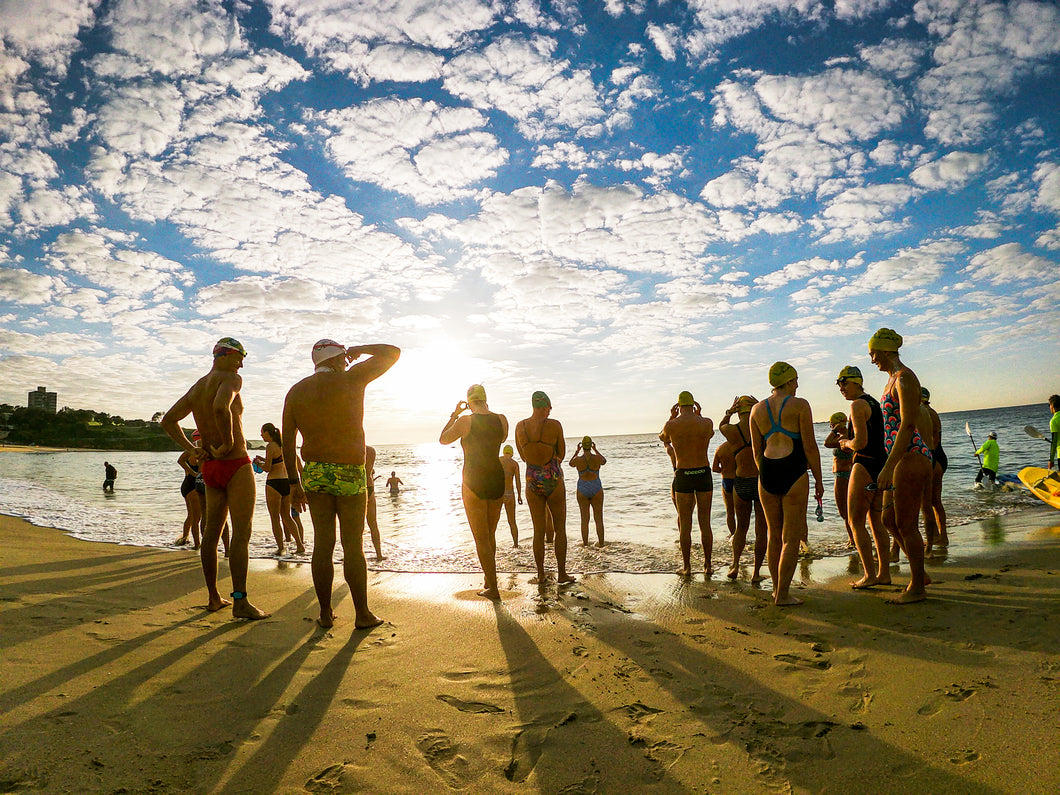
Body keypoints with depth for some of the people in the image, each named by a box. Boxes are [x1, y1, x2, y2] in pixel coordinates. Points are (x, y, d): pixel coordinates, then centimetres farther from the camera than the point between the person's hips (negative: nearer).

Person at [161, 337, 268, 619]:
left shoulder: (196, 387, 15)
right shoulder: (231, 379, -11)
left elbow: (168, 421, 16)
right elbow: (221, 407, -33)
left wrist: (191, 450, 8)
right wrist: (229, 443, -21)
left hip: (210, 466, 9)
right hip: (236, 463, -9)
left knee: (211, 532, 13)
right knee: (241, 533, -8)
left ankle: (213, 597, 21)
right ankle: (240, 601, -10)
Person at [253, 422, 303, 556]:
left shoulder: (270, 446, -10)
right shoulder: (282, 445, 13)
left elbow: (267, 468, -13)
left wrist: (259, 462, 6)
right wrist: (264, 459, 23)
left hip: (274, 483, -7)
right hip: (286, 481, 8)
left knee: (275, 518, 4)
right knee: (286, 516, 14)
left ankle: (280, 547, 6)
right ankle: (300, 545, 7)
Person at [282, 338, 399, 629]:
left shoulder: (296, 392, 6)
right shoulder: (351, 380, -7)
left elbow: (287, 443, 6)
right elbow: (393, 352, 0)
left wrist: (295, 484, 12)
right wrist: (359, 350, 15)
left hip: (314, 474, 4)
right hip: (349, 474, -4)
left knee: (322, 544, 10)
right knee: (353, 546, 3)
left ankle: (325, 613, 18)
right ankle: (362, 614, 12)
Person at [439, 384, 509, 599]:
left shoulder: (465, 421, -13)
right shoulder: (501, 420, -2)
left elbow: (443, 439, 4)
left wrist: (454, 415, 12)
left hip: (474, 482, -4)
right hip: (497, 480, 5)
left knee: (481, 538, 3)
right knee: (490, 535, 20)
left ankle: (493, 588, 4)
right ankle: (488, 579, 33)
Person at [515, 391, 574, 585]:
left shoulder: (520, 426, -1)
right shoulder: (555, 425, -10)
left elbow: (523, 457, 10)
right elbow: (562, 455, 0)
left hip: (532, 482, 3)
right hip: (553, 480, -3)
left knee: (538, 531, 10)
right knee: (560, 528, 10)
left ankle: (541, 575, 15)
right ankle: (561, 573, 14)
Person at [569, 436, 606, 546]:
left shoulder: (578, 459, -9)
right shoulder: (597, 458, -10)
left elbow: (570, 463, 15)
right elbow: (604, 461, 15)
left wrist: (577, 451, 17)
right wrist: (595, 450, 20)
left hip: (582, 489, 0)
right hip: (596, 488, 0)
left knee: (584, 519, 7)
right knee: (599, 518, 9)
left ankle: (585, 543, 10)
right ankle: (601, 542, 14)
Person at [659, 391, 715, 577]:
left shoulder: (671, 425, -6)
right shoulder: (707, 423, -4)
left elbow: (663, 438, 16)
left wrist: (672, 417, 22)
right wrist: (699, 415, 23)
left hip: (683, 476, -1)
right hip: (704, 474, 1)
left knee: (685, 523, 6)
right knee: (705, 523, 9)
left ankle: (687, 567, 11)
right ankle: (708, 566, 15)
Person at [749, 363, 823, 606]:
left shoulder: (757, 409, 10)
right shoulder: (799, 405, -3)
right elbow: (810, 446, -5)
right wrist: (818, 480, 2)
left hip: (767, 472, 5)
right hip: (793, 472, -5)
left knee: (774, 535, 16)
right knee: (792, 538, 2)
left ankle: (777, 589, 25)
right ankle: (782, 595, 4)